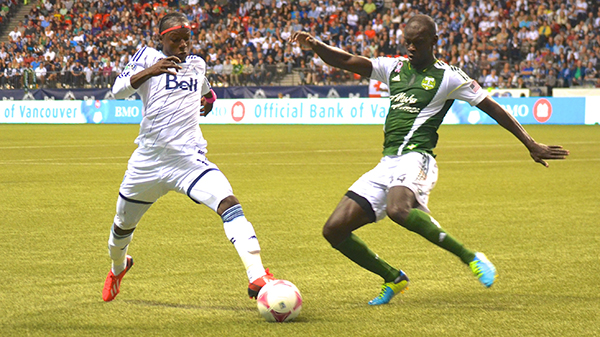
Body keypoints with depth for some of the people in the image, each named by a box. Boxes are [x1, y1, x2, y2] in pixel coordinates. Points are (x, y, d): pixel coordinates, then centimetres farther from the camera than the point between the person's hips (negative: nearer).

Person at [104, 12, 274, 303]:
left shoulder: (197, 64, 13)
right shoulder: (148, 57, 0)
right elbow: (118, 91, -19)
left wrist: (209, 99, 23)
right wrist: (149, 71, -30)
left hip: (189, 159, 1)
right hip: (148, 161, -1)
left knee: (228, 203, -25)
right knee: (122, 225, 16)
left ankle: (257, 277, -35)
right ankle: (118, 266, 51)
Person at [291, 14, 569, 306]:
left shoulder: (448, 77, 4)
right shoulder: (394, 68, 18)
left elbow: (493, 108, 7)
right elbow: (345, 61, 13)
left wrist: (531, 145, 6)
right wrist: (315, 46, -7)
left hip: (416, 159, -6)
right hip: (386, 163, 6)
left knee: (398, 209, -40)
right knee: (334, 230, -3)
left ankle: (469, 257, -27)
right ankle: (393, 279, 15)